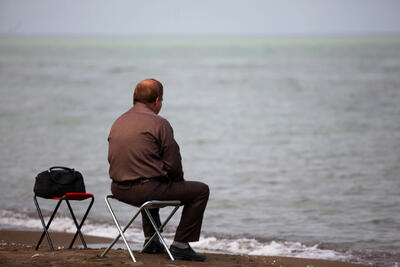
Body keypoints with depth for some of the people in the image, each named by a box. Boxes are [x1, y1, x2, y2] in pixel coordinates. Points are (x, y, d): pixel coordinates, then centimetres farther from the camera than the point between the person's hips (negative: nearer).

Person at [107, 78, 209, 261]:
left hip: (118, 189, 8)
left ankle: (151, 240, 39)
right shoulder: (159, 123, -10)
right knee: (200, 190, 7)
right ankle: (180, 245, 5)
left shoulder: (118, 122, 13)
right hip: (145, 189, -8)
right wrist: (178, 180, 12)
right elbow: (173, 164, -12)